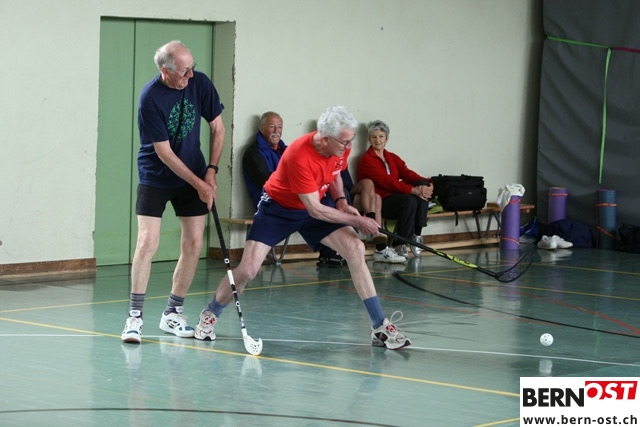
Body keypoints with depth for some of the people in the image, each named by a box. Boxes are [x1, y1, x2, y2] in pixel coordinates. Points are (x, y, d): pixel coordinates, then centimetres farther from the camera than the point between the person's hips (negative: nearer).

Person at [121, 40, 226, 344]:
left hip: (194, 176, 4)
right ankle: (135, 316, -5)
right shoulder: (150, 98, -21)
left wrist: (211, 171, -4)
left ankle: (172, 314, 14)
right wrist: (198, 184, -15)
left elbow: (217, 128, 4)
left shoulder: (200, 83, -9)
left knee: (193, 244, 1)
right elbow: (164, 152, -18)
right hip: (155, 178, -4)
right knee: (147, 243, -14)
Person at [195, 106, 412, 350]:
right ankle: (210, 316, 15)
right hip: (277, 208, -5)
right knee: (247, 270, -15)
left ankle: (380, 327, -10)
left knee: (355, 249, -14)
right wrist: (355, 221, -25)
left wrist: (341, 200, -7)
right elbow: (314, 210, -30)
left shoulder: (341, 148, -14)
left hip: (314, 208, 5)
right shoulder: (299, 156, -35)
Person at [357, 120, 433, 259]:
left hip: (395, 197, 7)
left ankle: (416, 235, -19)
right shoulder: (366, 160, -6)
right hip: (378, 202, -7)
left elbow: (407, 173, 2)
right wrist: (413, 190, -29)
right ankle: (400, 245, -22)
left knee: (423, 190, -19)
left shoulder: (392, 158, 18)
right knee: (409, 200, -33)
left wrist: (427, 184, -19)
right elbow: (387, 182, -19)